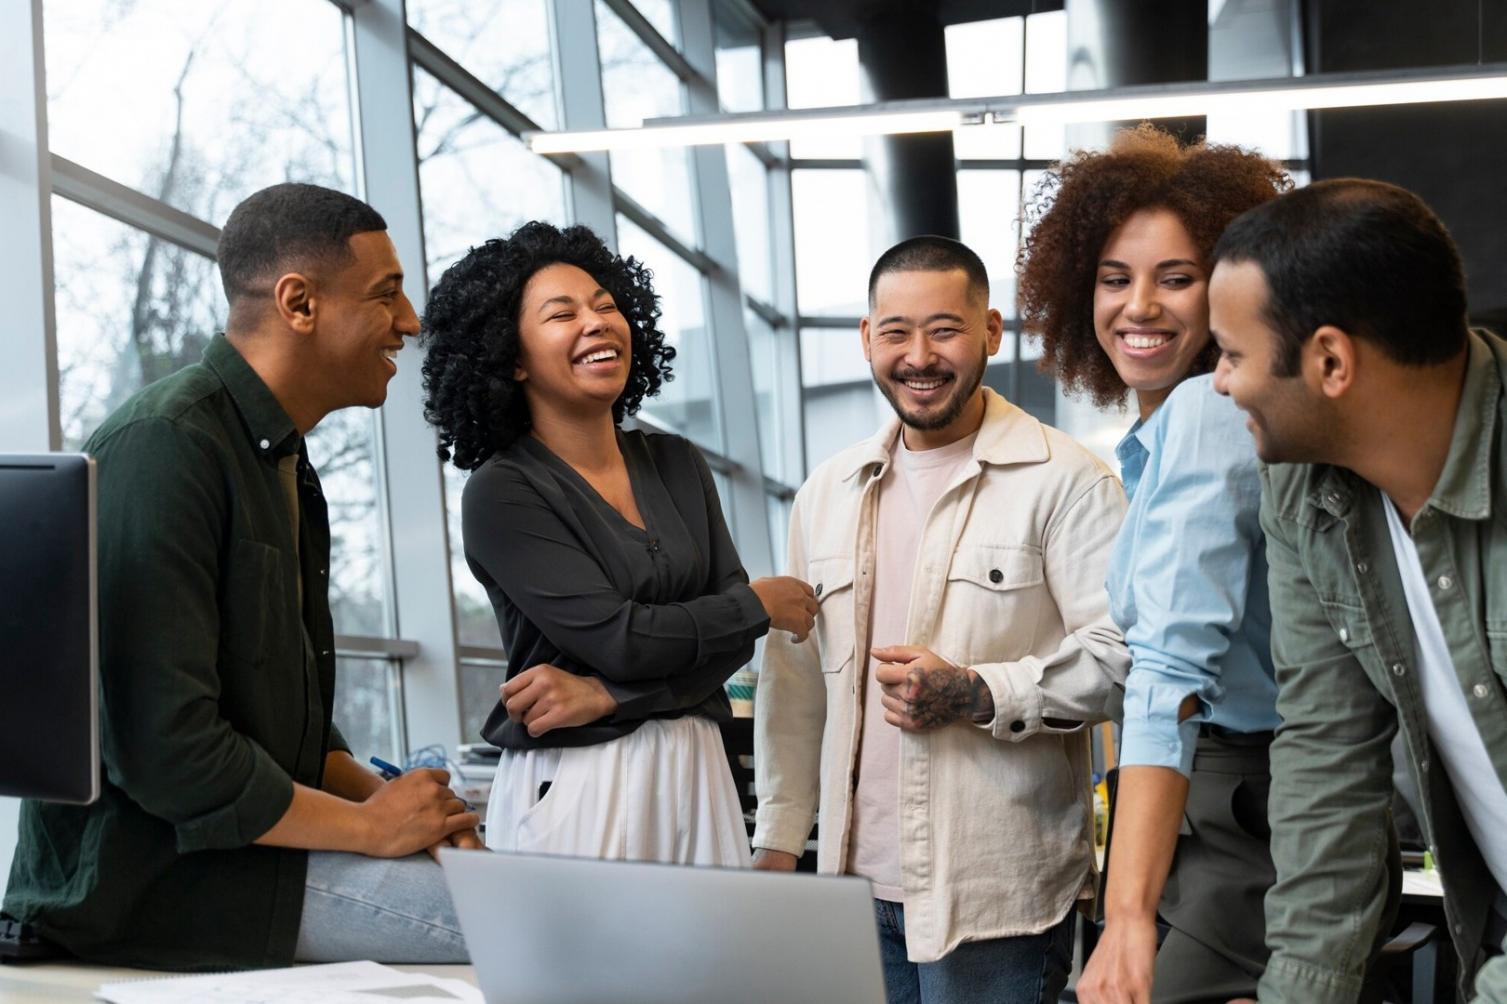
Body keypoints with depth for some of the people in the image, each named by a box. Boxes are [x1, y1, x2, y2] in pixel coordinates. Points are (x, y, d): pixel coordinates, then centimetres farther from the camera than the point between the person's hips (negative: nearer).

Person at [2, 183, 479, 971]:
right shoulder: (164, 448, -15)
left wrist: (397, 804, 3)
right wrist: (368, 825, -11)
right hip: (141, 876, -10)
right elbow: (163, 748, -22)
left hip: (254, 847, 10)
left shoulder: (281, 463, 17)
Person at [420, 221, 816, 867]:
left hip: (694, 772, 5)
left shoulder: (676, 464, 9)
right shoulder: (501, 492, -8)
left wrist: (606, 695, -13)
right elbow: (617, 637, -16)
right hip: (572, 784, -5)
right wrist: (762, 604, -3)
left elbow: (728, 638, 3)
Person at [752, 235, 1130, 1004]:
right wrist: (778, 842, 14)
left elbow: (1121, 655, -11)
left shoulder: (1064, 482, -6)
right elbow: (794, 681, 16)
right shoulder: (828, 494, 12)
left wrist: (978, 695, -19)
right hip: (859, 882, 5)